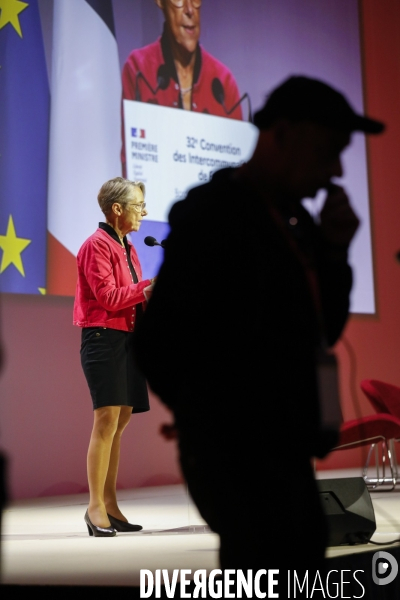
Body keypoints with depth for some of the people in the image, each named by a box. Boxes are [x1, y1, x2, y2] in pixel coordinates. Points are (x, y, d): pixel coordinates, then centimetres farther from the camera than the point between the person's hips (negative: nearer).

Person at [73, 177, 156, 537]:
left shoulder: (127, 248, 20)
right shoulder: (97, 245, -8)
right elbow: (109, 297, -15)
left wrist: (153, 293, 4)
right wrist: (149, 286, -13)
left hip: (128, 338, 9)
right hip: (103, 337, -9)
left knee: (120, 421, 8)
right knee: (107, 419, -13)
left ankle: (109, 505, 12)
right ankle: (96, 507, -9)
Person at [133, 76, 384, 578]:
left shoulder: (295, 220, 10)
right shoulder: (212, 217, -14)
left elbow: (322, 331, 15)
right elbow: (160, 348, -18)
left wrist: (333, 255, -1)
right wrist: (230, 434, -10)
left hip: (284, 453, 9)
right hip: (235, 459, -8)